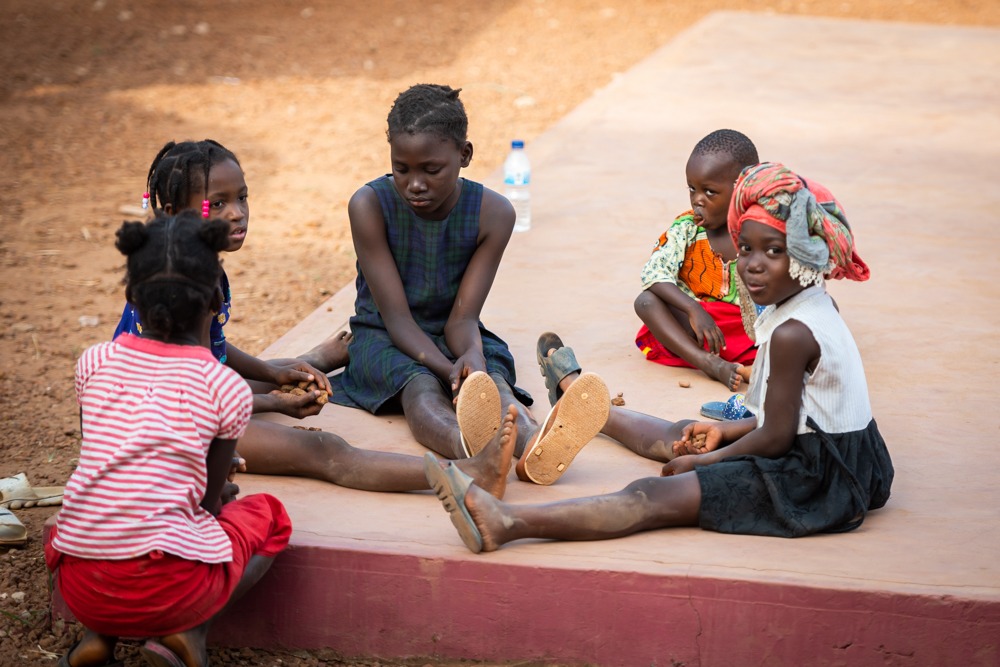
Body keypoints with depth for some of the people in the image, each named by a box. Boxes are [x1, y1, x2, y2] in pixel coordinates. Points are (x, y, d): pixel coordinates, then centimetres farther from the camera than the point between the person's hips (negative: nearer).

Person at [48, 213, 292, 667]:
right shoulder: (227, 388, -3)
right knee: (267, 515, 24)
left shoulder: (94, 363, 7)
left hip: (79, 588, 4)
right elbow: (209, 504, 7)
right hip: (167, 590, -4)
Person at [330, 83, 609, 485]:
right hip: (385, 339, -2)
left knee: (493, 379, -33)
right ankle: (468, 449, -73)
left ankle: (534, 448, -68)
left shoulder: (493, 214, -9)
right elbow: (396, 316, -18)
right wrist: (449, 371, -34)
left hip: (450, 336, 2)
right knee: (421, 389, -37)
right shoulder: (370, 206, -15)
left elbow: (462, 317, -10)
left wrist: (472, 356, -35)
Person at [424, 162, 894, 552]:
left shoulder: (791, 334, -22)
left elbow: (775, 437, -20)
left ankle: (505, 523, -32)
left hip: (810, 478, -10)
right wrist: (726, 431, 14)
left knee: (652, 499, -22)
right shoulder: (814, 309, 9)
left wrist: (706, 461, -7)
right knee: (681, 435, 30)